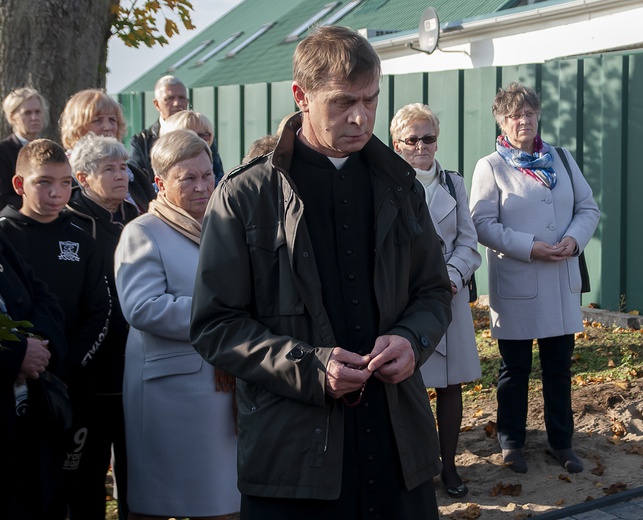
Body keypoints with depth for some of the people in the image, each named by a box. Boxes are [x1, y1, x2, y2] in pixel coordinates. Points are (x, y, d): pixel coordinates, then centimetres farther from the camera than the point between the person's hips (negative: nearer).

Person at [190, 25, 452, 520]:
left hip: (397, 438, 4)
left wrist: (413, 338, -7)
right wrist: (308, 367, -18)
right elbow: (215, 323, -5)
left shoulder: (398, 185, 9)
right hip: (293, 448, -3)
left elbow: (434, 290, 15)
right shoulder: (246, 195, -4)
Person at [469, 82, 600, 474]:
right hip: (515, 285, -3)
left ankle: (562, 442, 24)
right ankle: (512, 443, 23)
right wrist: (529, 247, -19)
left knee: (560, 367, 10)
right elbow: (482, 223, -11)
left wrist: (574, 239, -12)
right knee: (516, 368, 9)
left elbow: (589, 209, 9)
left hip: (562, 283, 3)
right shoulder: (490, 167, -3)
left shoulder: (562, 159, 9)